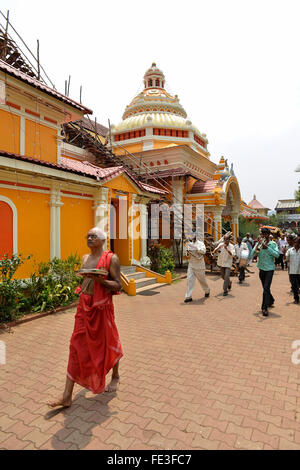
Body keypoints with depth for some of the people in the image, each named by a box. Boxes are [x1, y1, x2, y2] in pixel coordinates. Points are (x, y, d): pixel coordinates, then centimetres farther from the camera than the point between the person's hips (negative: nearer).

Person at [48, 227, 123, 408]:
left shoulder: (111, 258, -10)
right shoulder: (85, 258, 10)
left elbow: (118, 286, -12)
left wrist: (100, 280, -26)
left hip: (102, 307, -5)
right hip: (84, 305, 6)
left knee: (108, 343, 12)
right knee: (77, 346, 5)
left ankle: (115, 376, 40)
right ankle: (67, 396, 13)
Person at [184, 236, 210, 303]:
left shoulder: (200, 243, -12)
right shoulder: (189, 244, 5)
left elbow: (203, 251, -30)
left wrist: (194, 247, -37)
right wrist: (187, 253, -7)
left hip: (199, 265, -4)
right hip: (191, 265, 4)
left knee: (202, 280, 13)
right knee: (189, 280, -8)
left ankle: (207, 291, 42)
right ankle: (188, 297, -4)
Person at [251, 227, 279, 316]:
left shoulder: (273, 244, -5)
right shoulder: (258, 244, 2)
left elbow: (277, 254, -19)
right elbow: (252, 254, -5)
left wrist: (267, 247, -26)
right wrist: (256, 249, -24)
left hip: (269, 268, -4)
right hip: (261, 268, 4)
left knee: (266, 288, -12)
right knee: (265, 288, 18)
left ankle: (265, 308, -6)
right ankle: (271, 300, 42)